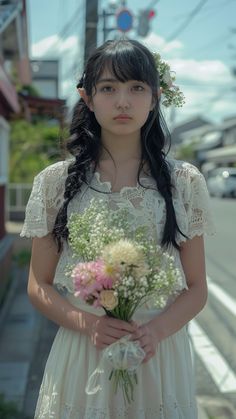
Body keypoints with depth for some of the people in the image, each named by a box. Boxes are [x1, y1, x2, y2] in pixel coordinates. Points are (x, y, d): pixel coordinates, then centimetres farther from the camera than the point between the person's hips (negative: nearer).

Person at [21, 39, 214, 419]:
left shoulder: (185, 182, -2)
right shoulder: (55, 182, -3)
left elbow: (196, 288, 1)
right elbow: (39, 286, 0)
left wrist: (158, 330, -17)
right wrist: (88, 324, -16)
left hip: (159, 357, 1)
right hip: (80, 355, 0)